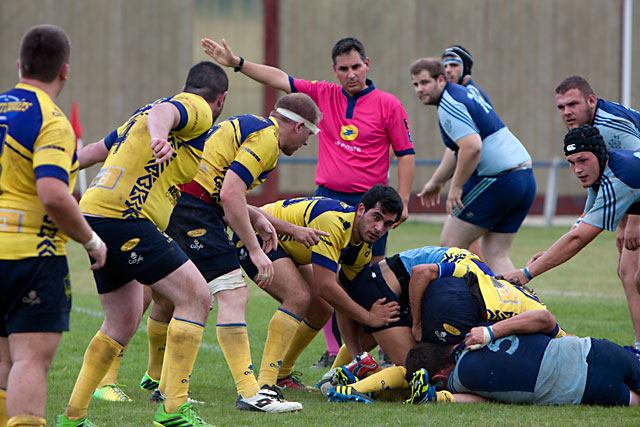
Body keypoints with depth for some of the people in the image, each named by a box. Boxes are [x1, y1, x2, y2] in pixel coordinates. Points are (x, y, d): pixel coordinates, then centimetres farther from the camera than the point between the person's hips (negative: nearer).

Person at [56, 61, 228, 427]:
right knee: (196, 297, -9)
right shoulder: (197, 110, -2)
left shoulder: (139, 116, 26)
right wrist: (159, 136, -46)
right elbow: (164, 111, -25)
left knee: (124, 322, 19)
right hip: (123, 217, -10)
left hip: (96, 215, 10)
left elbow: (94, 151, 31)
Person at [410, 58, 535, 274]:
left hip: (497, 180, -10)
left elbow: (472, 147, -26)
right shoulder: (464, 94, 20)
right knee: (496, 254, 11)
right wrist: (436, 181, 37)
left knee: (450, 242, 1)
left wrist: (456, 187, -18)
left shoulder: (449, 106, -13)